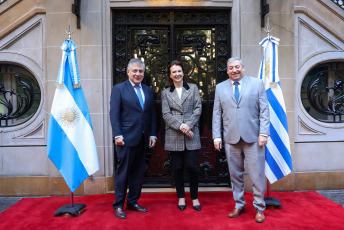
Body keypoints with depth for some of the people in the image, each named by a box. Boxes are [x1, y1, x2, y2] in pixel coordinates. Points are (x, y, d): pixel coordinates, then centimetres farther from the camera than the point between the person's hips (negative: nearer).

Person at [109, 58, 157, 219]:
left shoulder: (148, 90, 14)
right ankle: (118, 206, 16)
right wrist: (117, 135, -14)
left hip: (143, 139, 5)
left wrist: (152, 135, 6)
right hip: (126, 139, -5)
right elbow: (114, 114, -6)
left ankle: (133, 202, 26)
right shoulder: (119, 89, 0)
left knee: (138, 172, 11)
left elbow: (152, 114, 13)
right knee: (123, 172, 2)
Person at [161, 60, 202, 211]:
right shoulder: (165, 93, 9)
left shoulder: (193, 88, 10)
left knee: (192, 166, -2)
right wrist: (180, 126, -13)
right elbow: (166, 114, 0)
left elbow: (198, 108, 3)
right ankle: (181, 197, 23)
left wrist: (189, 125, -10)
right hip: (174, 136, 1)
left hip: (191, 134, 0)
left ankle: (194, 197, 17)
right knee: (177, 167, 7)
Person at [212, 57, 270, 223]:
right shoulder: (220, 88, 11)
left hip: (253, 137, -2)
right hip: (231, 138, 2)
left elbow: (264, 110, 1)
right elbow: (217, 114, 8)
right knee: (235, 175, 10)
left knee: (257, 174, 2)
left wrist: (263, 133, -7)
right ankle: (239, 205, 26)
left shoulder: (257, 84, 6)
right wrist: (216, 136, 1)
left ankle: (259, 208, 19)